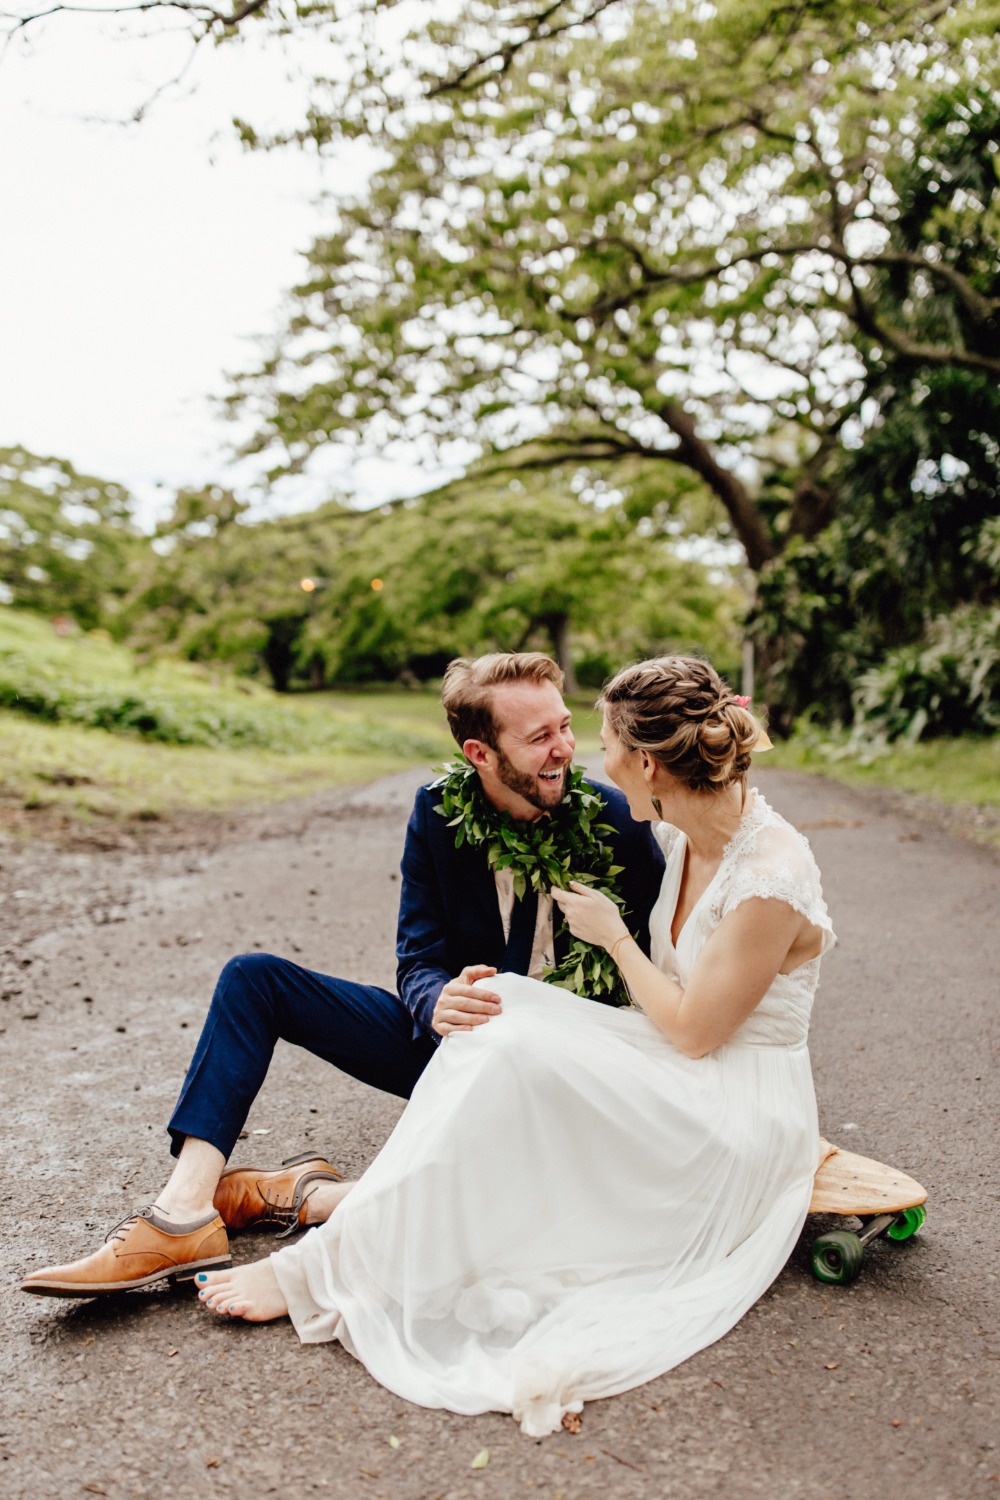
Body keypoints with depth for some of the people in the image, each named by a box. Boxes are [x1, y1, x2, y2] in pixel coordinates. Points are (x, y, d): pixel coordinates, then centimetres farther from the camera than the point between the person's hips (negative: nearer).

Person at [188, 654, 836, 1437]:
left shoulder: (773, 875, -23)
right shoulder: (686, 834, 1)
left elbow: (693, 1030, -19)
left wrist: (612, 936, -8)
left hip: (742, 1125, -8)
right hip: (676, 1090, 8)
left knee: (518, 1047, -30)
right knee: (505, 1004, -17)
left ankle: (332, 1264, -22)